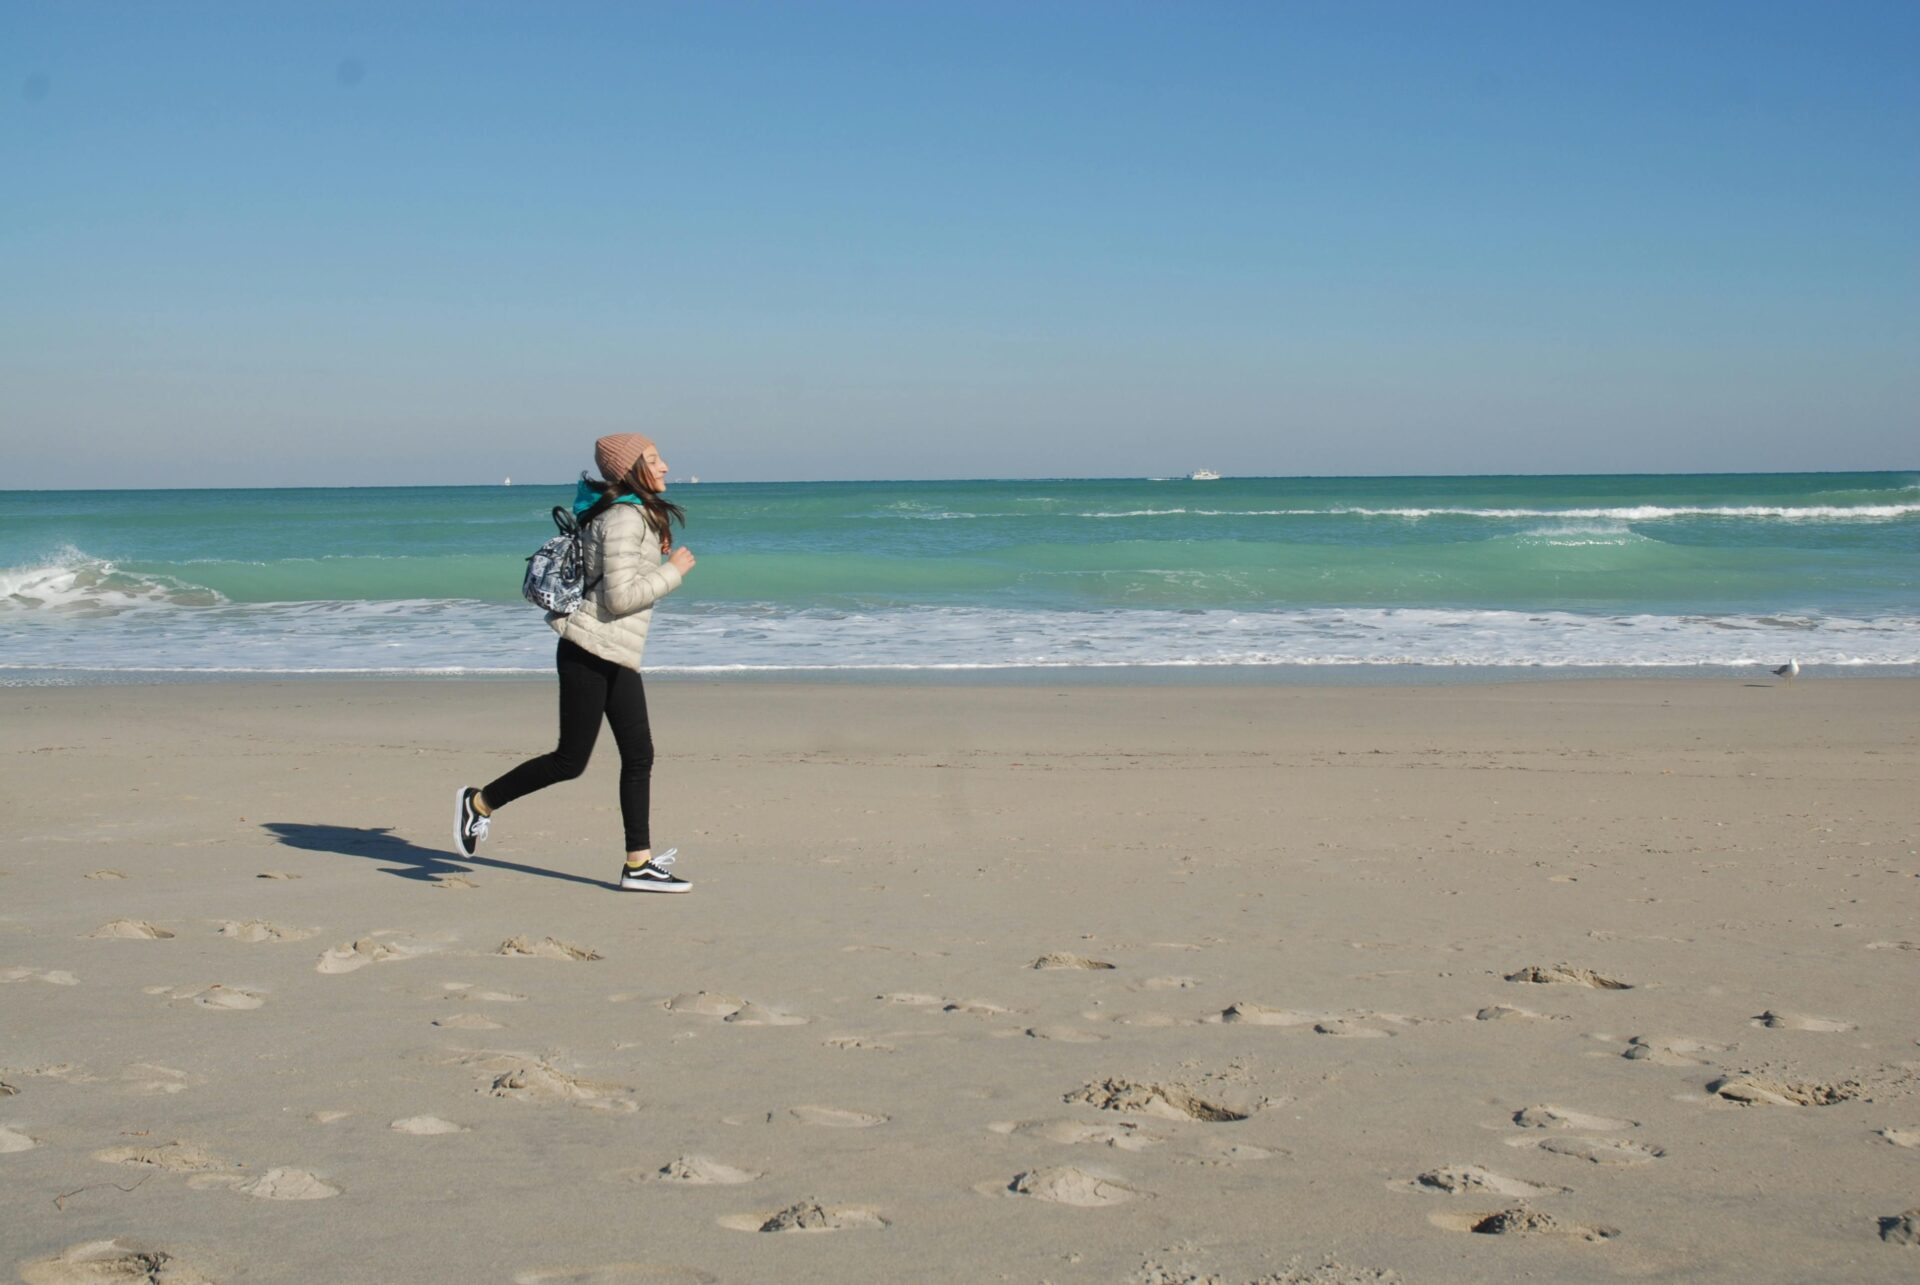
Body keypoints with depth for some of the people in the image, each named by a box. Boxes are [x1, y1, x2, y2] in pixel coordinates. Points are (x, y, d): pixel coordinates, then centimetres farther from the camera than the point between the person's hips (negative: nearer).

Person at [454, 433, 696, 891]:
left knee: (639, 755, 4)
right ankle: (480, 802, 15)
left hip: (617, 657, 10)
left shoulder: (638, 515, 15)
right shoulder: (624, 518, -16)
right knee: (571, 760, -2)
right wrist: (673, 571, -13)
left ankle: (639, 863, 6)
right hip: (590, 651, -10)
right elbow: (619, 597, -21)